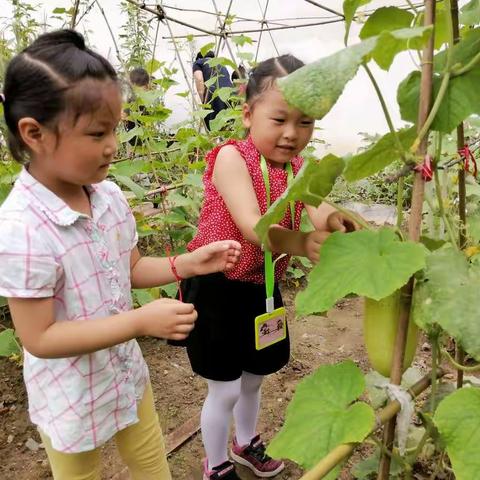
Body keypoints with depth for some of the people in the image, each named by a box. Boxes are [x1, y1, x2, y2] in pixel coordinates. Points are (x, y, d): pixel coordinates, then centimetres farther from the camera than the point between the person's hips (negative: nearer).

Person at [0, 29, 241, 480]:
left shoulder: (109, 196, -10)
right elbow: (39, 338, -26)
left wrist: (187, 264, -13)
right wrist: (141, 321, -32)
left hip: (127, 374, 6)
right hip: (71, 401, -5)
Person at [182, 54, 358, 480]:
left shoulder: (297, 169, -2)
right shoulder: (232, 157, -20)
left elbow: (319, 212, -19)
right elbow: (251, 226, -34)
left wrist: (335, 221, -43)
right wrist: (301, 243, -51)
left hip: (263, 288, 6)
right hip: (217, 289, -6)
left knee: (254, 378, 24)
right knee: (225, 390, 8)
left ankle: (246, 444, 54)